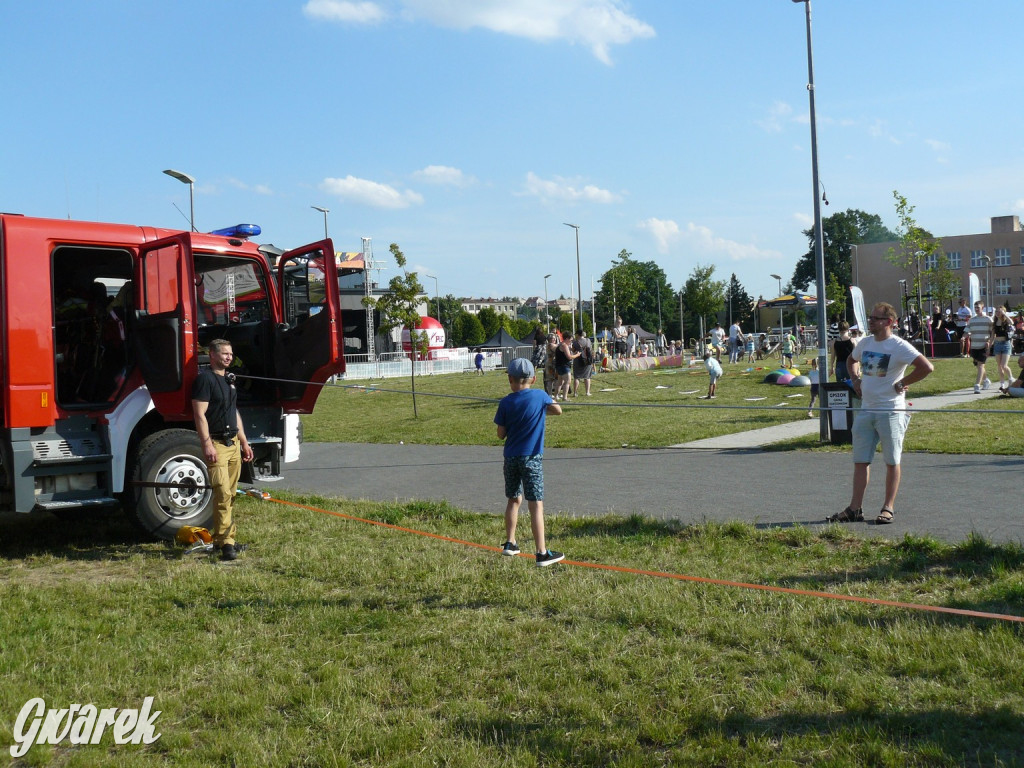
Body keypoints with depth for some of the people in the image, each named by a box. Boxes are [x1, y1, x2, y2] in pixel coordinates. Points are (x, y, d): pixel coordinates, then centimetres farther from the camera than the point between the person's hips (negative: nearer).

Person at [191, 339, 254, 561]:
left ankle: (221, 538, 17)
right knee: (222, 494, -12)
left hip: (233, 444, 8)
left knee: (230, 495, 9)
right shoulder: (205, 378, -9)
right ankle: (226, 543, -11)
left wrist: (244, 442, 22)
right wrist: (207, 445, -22)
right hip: (216, 444, -8)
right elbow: (200, 415, -15)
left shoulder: (229, 379, 18)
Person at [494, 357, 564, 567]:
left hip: (511, 457, 3)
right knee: (536, 505, -3)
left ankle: (509, 543, 27)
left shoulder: (505, 403, -4)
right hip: (532, 457, -3)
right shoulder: (540, 396, -7)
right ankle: (542, 553, -3)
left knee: (513, 500, 19)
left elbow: (501, 434, 0)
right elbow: (558, 410, 10)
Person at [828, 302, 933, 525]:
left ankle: (888, 508, 12)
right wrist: (855, 379, 12)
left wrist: (901, 384, -16)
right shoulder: (865, 343, 9)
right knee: (860, 461, 7)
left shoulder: (899, 346, -12)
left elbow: (927, 367, -22)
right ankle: (855, 509, 12)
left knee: (892, 461, 3)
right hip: (865, 410, 7)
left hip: (891, 411, -7)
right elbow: (852, 360, 30)